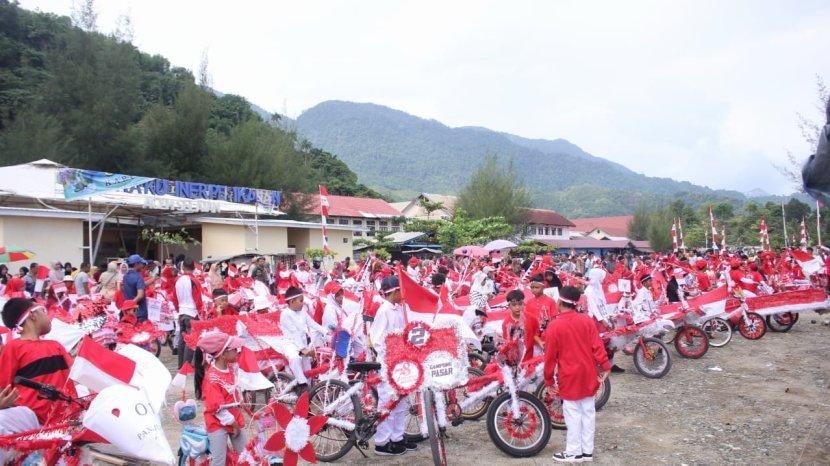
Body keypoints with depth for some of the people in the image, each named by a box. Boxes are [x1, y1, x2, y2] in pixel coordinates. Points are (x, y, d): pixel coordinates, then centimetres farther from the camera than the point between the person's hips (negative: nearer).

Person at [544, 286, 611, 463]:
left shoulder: (554, 326, -12)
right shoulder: (587, 321, -2)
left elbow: (550, 356, -7)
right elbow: (597, 346, -5)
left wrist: (549, 378, 3)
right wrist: (605, 366, 0)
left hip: (569, 377, -4)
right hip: (588, 375, 4)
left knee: (573, 415, 4)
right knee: (588, 412, 11)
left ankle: (574, 453, 12)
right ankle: (588, 451, 21)